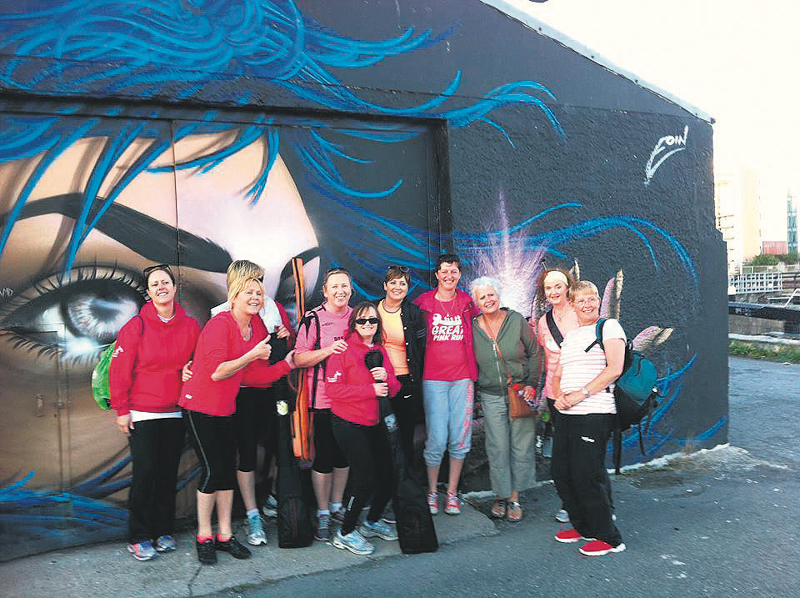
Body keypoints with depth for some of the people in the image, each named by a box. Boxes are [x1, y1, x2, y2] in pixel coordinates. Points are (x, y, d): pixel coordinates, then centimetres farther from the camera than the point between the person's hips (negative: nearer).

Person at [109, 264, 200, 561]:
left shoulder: (190, 325, 2)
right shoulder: (136, 326, -7)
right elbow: (119, 370, -5)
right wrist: (121, 410, -6)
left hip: (176, 413, 3)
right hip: (142, 413, -3)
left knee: (168, 473, 9)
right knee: (145, 472, -5)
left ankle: (163, 531, 22)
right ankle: (139, 537, 9)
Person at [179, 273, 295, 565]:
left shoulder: (257, 329, 5)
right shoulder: (219, 324, -17)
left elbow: (250, 376, 5)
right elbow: (216, 372, -24)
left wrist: (286, 364, -1)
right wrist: (252, 355, -25)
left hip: (226, 409, 7)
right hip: (199, 407, -7)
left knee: (228, 469, 8)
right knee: (213, 469, -5)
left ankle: (225, 535, 19)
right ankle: (204, 537, 11)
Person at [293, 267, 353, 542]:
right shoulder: (312, 319, -7)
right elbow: (299, 359, -10)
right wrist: (328, 349, -22)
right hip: (323, 398, -5)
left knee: (345, 453, 14)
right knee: (324, 455, 1)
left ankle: (336, 505, 31)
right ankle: (322, 514, 17)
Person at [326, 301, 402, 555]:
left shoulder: (381, 351, 11)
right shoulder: (344, 349, -10)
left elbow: (394, 389, 12)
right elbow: (333, 388, -18)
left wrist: (386, 377, -11)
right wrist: (371, 389, -18)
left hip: (374, 424, 7)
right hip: (348, 425, -7)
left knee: (388, 476, 8)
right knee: (366, 479, -10)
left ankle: (372, 522, 33)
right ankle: (345, 533, 9)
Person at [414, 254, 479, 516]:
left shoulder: (467, 302, 7)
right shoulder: (423, 302, 2)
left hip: (462, 378, 2)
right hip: (433, 379, -2)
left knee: (461, 439, 2)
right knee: (437, 440, -5)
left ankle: (452, 492, 18)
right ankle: (432, 492, 15)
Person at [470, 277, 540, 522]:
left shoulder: (517, 320, -4)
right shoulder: (473, 328, -2)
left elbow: (534, 353, 2)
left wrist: (531, 383, -4)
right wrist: (474, 389, 6)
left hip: (521, 393, 0)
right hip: (491, 397, 1)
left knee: (521, 446, 3)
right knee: (498, 448, 1)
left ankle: (514, 497, 16)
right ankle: (501, 495, 17)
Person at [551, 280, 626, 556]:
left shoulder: (609, 327, -1)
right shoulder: (569, 337, 20)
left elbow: (614, 369, -12)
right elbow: (557, 375, 20)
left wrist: (580, 394, -16)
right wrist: (559, 396, -2)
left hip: (595, 413, -7)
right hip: (566, 414, 7)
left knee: (587, 475, -6)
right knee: (562, 473, 10)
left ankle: (608, 538, 9)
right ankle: (582, 526, 29)